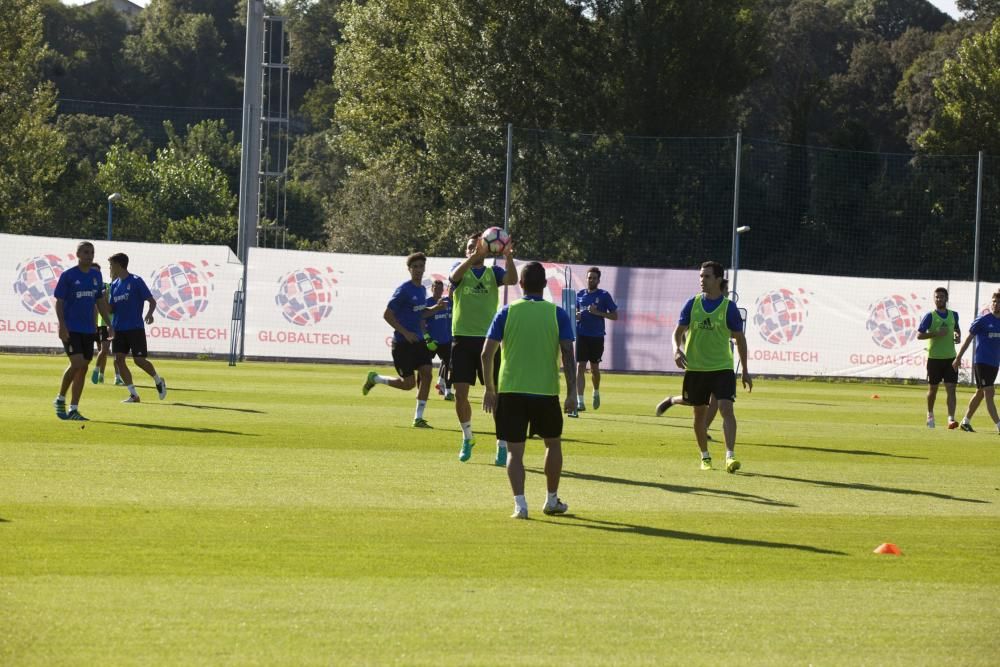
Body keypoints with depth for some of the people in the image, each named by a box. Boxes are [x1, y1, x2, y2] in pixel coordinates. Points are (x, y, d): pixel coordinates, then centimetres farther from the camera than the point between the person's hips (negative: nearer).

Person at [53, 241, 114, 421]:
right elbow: (59, 302, -7)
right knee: (77, 364, -17)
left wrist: (109, 323, 11)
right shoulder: (68, 275, -7)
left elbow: (100, 301, 16)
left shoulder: (96, 275, 9)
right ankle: (60, 399, 4)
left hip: (88, 329, 6)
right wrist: (62, 325, -16)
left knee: (83, 368, 4)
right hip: (71, 329, -6)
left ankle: (73, 410, 9)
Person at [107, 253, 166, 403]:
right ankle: (133, 395, 0)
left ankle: (158, 381, 20)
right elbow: (111, 309, 14)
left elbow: (152, 301, -7)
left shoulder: (136, 281, -6)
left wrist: (149, 314, -26)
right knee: (119, 359, -5)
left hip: (135, 328, -6)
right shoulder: (114, 285, 12)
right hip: (119, 328, 6)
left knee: (139, 360, -8)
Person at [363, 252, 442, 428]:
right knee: (409, 383, -4)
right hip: (402, 343, -7)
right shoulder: (404, 290, -14)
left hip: (418, 341, 7)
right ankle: (374, 378, 21)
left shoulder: (422, 289, 10)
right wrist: (405, 333, -19)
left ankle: (418, 418, -1)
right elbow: (387, 315, -15)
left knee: (426, 374, -7)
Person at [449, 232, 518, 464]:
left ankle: (502, 446, -1)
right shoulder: (461, 269, 7)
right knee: (460, 393, 0)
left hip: (487, 339, 0)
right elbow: (455, 275, -18)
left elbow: (512, 279, -12)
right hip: (462, 339, 0)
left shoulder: (493, 273, 8)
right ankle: (467, 437, 24)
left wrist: (508, 256, -29)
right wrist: (475, 256, -33)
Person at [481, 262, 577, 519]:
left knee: (515, 450, 3)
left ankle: (520, 504, -11)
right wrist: (571, 392, -5)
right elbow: (567, 354, -8)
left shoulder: (507, 313, 0)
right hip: (546, 391, 0)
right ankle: (552, 500, 27)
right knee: (553, 444, 20)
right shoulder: (557, 314, -1)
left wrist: (490, 389, 7)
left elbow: (487, 354, -3)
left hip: (511, 391, 0)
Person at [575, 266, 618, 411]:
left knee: (594, 368, 10)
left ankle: (596, 392, 40)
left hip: (597, 337, -1)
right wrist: (576, 315, -2)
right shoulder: (580, 294, 8)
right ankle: (580, 402, -10)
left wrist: (598, 312, -15)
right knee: (580, 368, -8)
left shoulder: (604, 296, -1)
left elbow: (614, 315, -2)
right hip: (582, 335, 1)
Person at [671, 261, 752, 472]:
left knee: (726, 408, -18)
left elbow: (740, 338, 4)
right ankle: (705, 457, 24)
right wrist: (677, 349, -21)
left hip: (722, 368, -3)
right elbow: (679, 331, 2)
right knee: (699, 413, 10)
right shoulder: (692, 304, 2)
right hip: (695, 368, 3)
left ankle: (730, 456, -22)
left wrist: (745, 372, 5)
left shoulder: (729, 307, -4)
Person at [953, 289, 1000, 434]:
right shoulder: (982, 320, -7)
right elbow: (969, 339, -2)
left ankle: (966, 421, 26)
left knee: (980, 393, 14)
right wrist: (958, 358, -2)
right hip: (981, 362, -7)